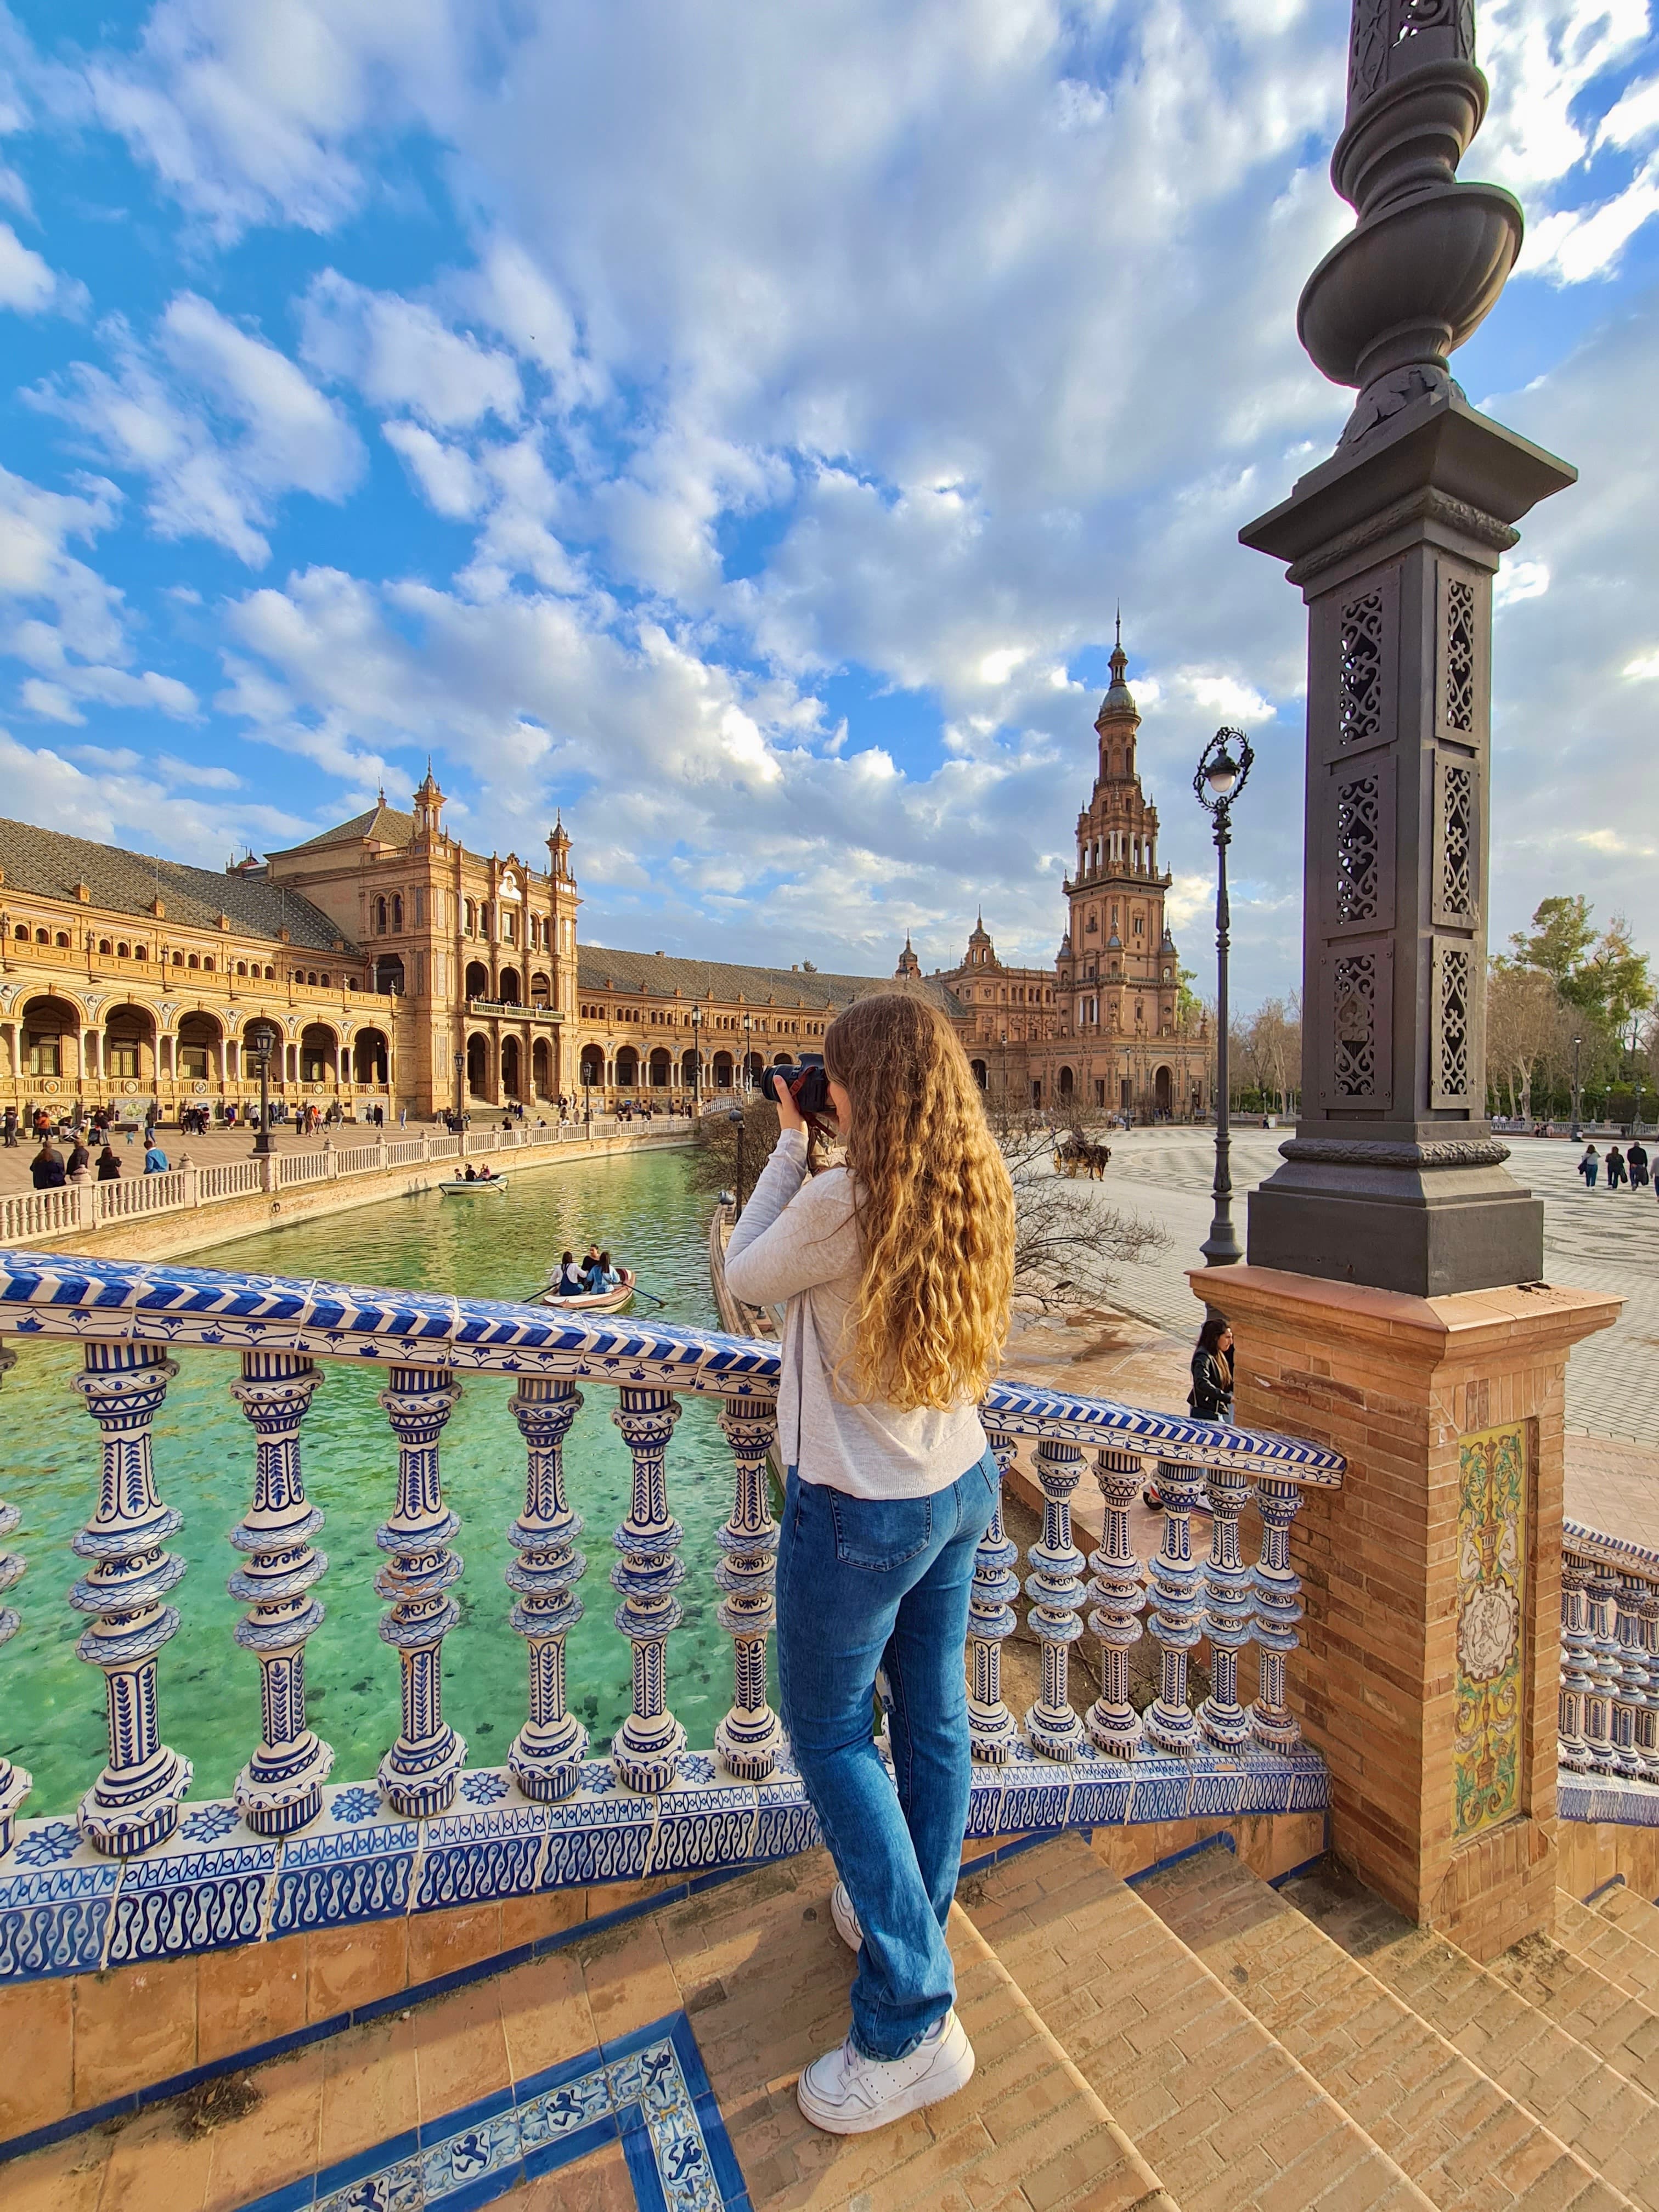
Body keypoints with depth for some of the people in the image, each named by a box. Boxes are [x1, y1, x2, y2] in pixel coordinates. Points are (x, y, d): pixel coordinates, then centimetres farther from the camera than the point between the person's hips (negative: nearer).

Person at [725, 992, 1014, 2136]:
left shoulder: (840, 1199, -26)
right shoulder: (978, 1191, -5)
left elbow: (748, 1278, -8)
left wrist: (792, 1146, -2)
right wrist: (819, 1156, 6)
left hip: (859, 1510, -7)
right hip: (961, 1485, 7)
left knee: (830, 1735, 16)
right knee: (933, 1714, 24)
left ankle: (913, 2021, 27)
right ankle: (910, 1919, 48)